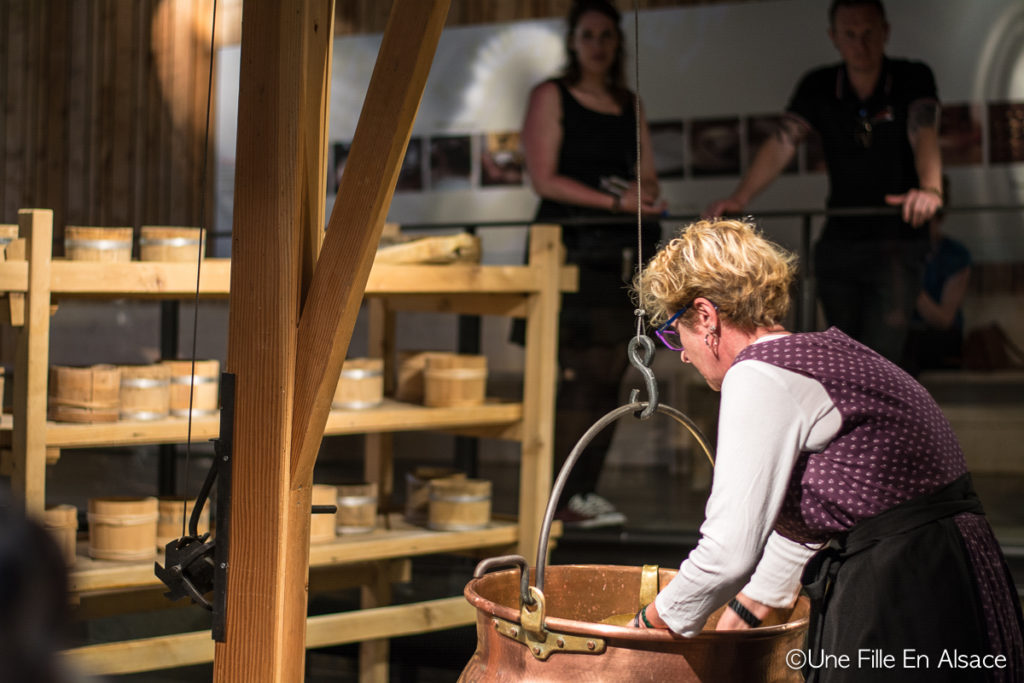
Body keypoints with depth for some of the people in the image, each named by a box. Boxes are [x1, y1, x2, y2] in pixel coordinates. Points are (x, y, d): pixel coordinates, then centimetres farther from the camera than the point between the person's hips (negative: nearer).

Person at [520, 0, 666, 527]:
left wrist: (644, 193, -7)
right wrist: (614, 201, -14)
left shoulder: (629, 104, 19)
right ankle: (560, 497, -10)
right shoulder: (551, 96, 3)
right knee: (576, 373, -12)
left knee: (609, 374, 2)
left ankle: (585, 490, 7)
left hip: (623, 250, 6)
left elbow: (649, 177, 18)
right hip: (571, 246, -6)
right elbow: (544, 178, -7)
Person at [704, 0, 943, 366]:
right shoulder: (818, 88, 2)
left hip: (899, 241, -4)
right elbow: (781, 144, -10)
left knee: (879, 362, -18)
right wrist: (740, 196, -28)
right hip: (839, 241, 4)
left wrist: (930, 188, -46)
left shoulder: (912, 79, -7)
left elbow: (924, 135, -24)